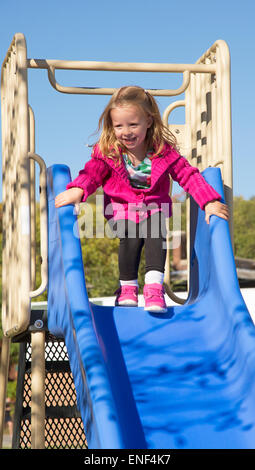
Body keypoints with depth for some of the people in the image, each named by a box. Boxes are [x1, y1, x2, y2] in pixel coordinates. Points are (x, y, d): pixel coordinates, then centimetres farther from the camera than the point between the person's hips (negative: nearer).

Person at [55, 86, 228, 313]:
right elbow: (92, 172, -14)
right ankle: (127, 288, -5)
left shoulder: (163, 150, -12)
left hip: (154, 206, 1)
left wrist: (210, 202, -19)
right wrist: (77, 190, -38)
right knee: (131, 237, -26)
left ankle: (154, 287, -24)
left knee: (156, 234, -29)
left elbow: (188, 175, -9)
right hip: (122, 206, 0)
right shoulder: (107, 151, -11)